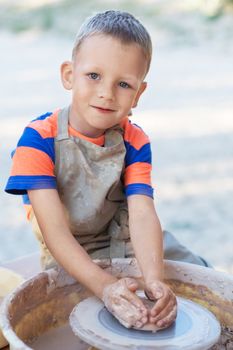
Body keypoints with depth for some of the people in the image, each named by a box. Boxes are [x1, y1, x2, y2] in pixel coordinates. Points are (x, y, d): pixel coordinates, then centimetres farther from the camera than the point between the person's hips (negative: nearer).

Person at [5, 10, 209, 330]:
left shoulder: (135, 143, -9)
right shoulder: (39, 138, -21)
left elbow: (142, 214, -24)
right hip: (67, 262, -2)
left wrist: (154, 280, -42)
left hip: (124, 246, 2)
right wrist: (105, 286, -41)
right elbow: (54, 231, -27)